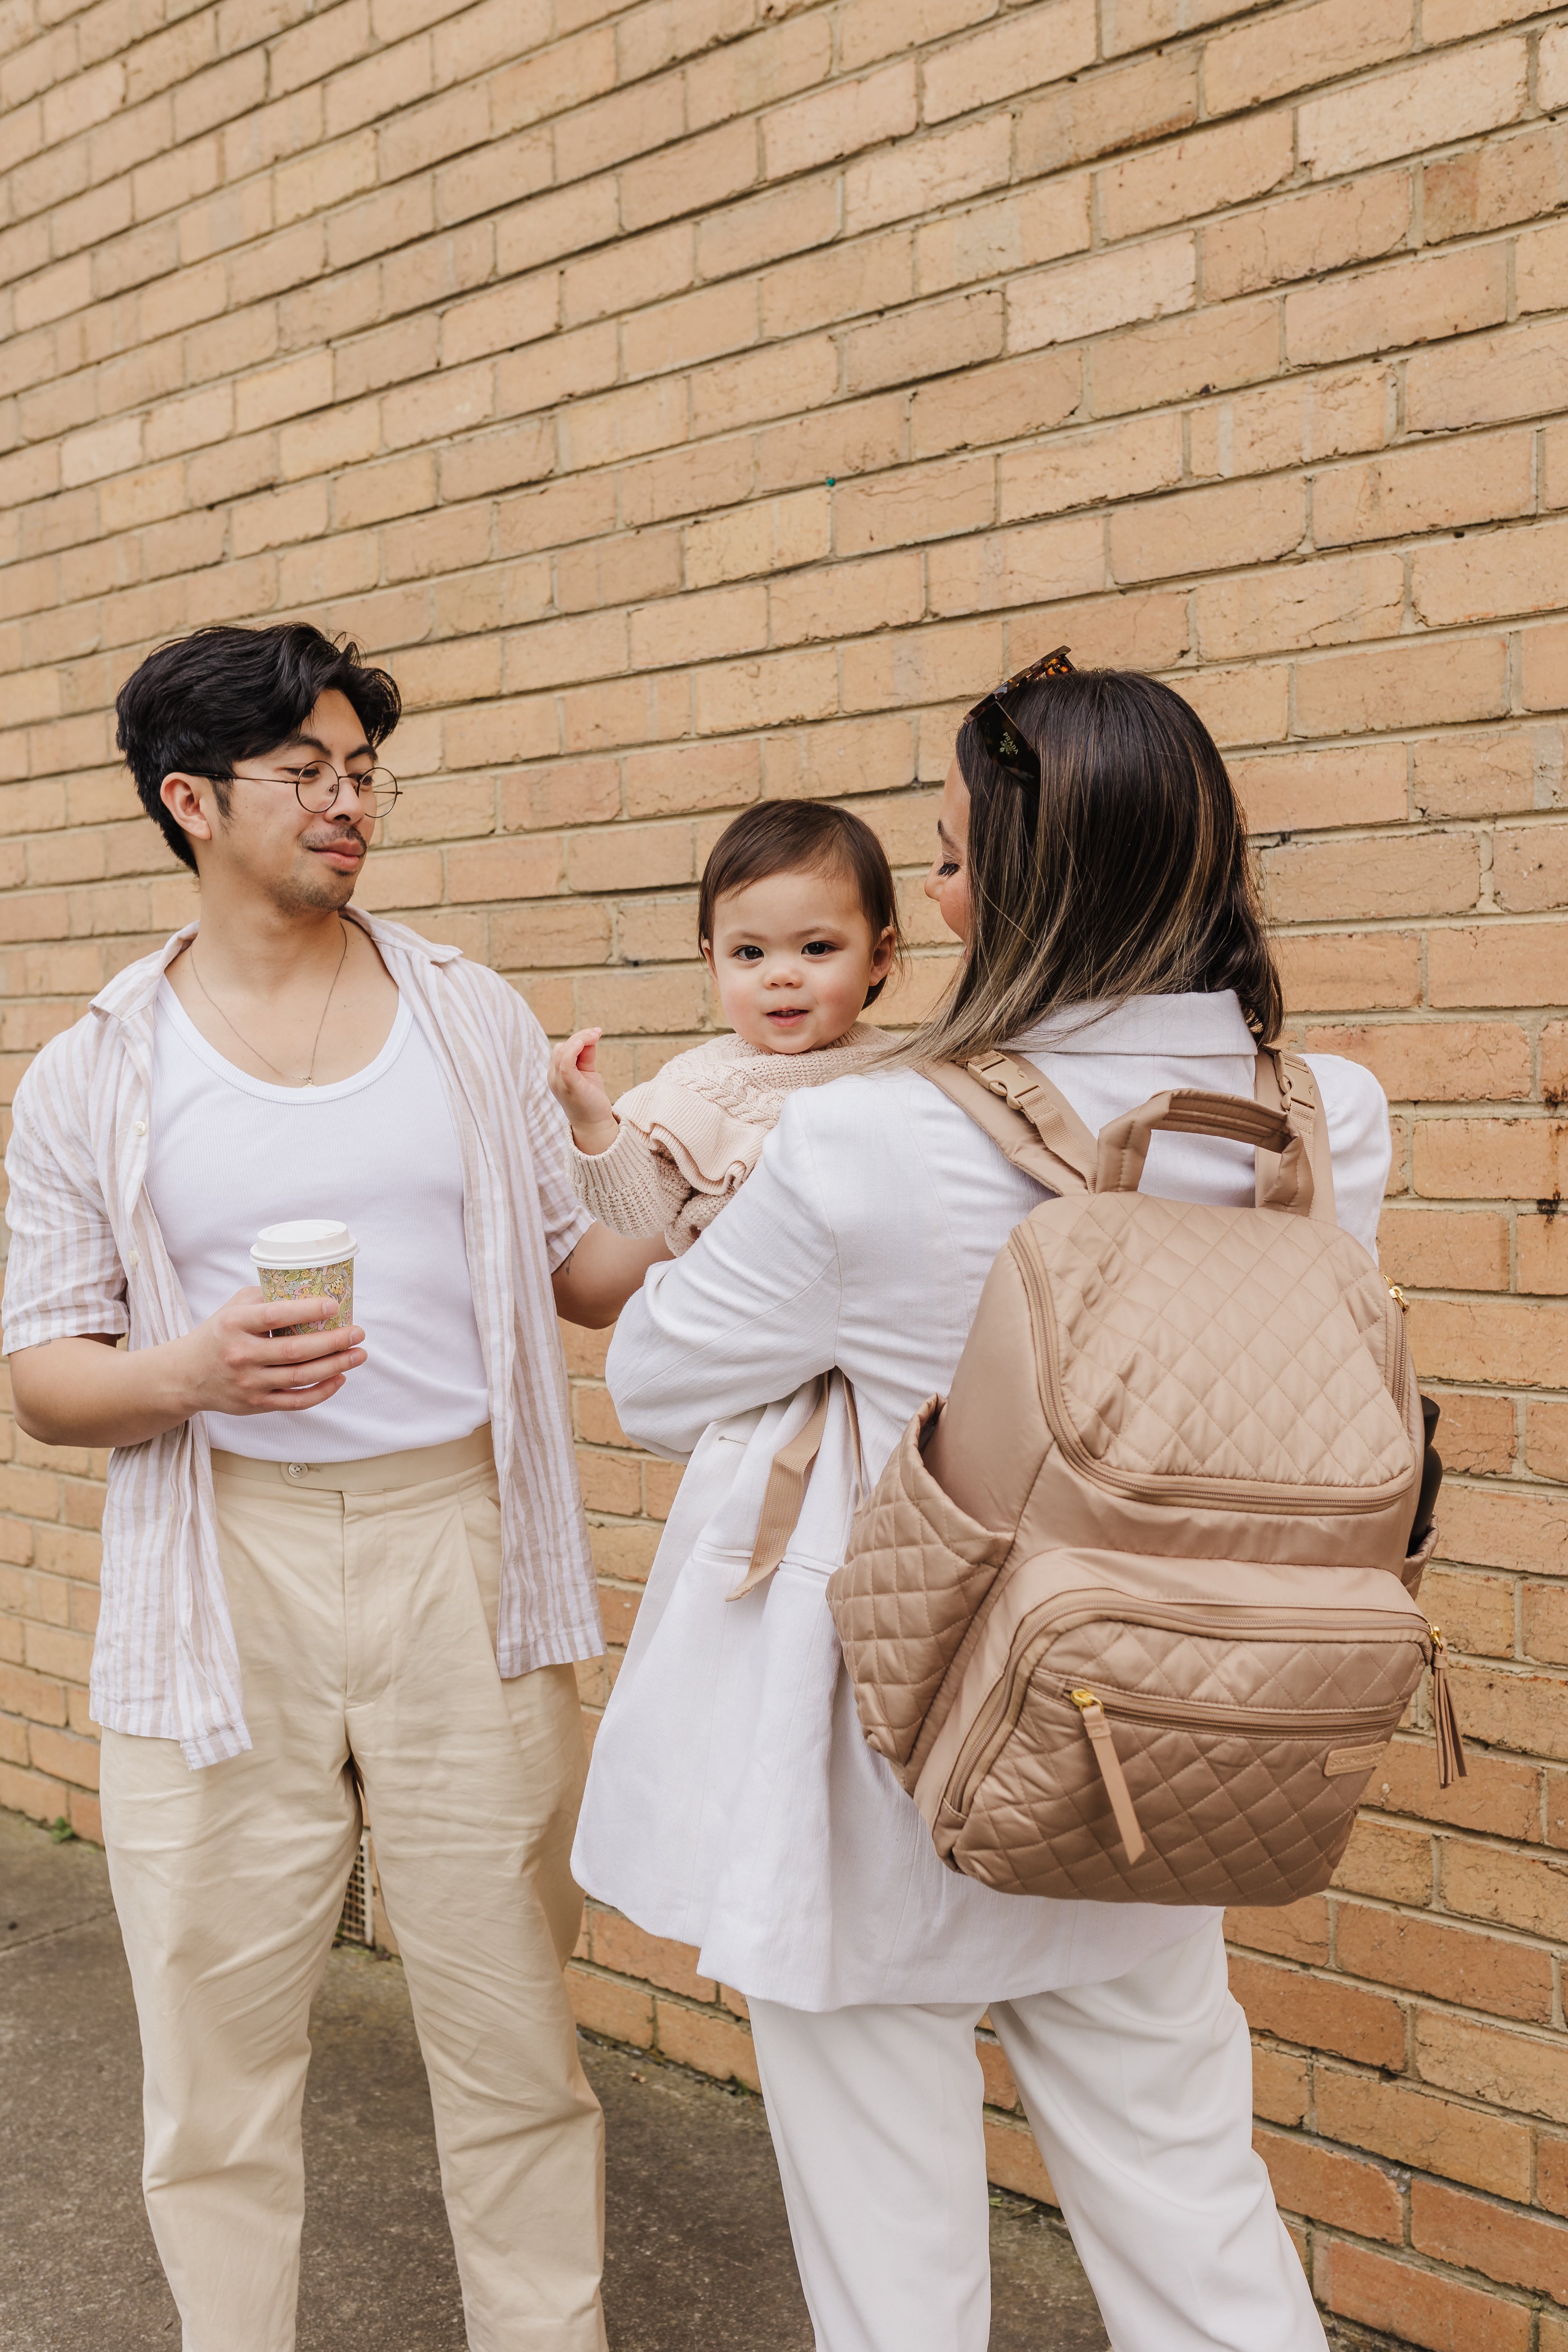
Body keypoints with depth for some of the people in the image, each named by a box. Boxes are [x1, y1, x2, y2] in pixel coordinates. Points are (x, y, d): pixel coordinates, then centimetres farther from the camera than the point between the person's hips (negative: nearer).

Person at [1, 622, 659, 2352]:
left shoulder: (474, 1019, 8)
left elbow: (576, 1267, 12)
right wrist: (193, 1374, -17)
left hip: (459, 1553, 1)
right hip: (224, 1577, -1)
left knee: (514, 2030, 9)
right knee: (215, 2054, 9)